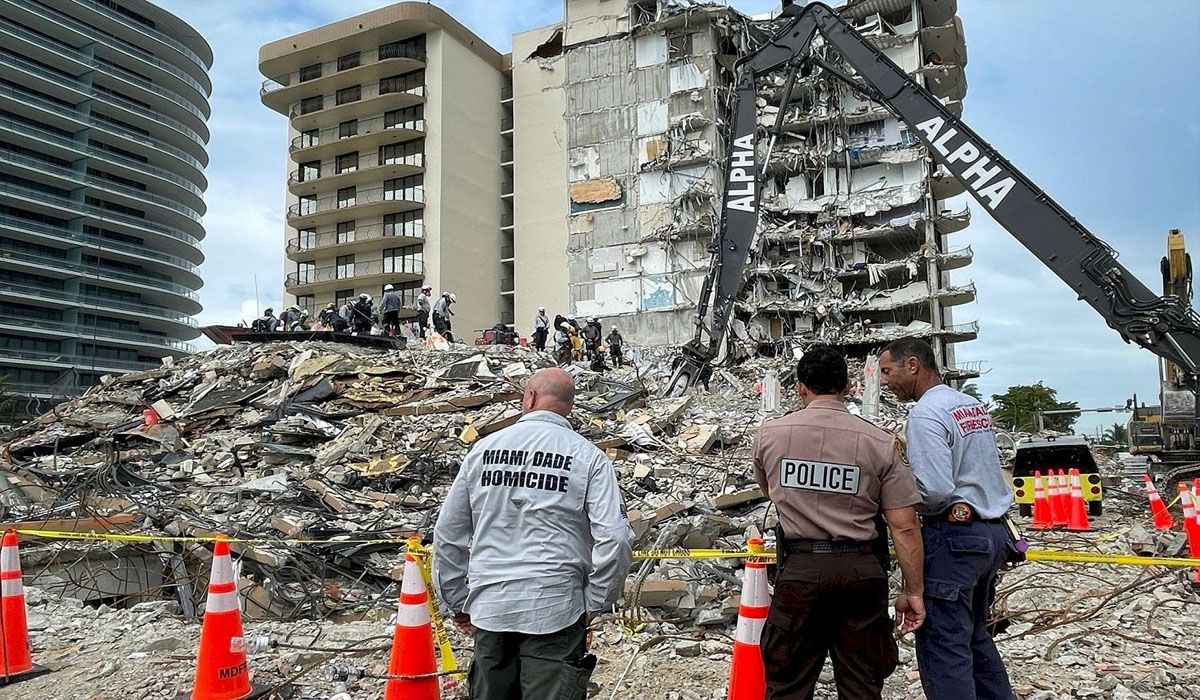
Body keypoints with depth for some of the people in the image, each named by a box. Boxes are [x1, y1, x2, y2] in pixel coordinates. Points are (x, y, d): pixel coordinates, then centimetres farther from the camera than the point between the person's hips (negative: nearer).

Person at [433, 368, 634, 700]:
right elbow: (615, 538, -14)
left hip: (489, 608, 4)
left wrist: (457, 601, 18)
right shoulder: (588, 456, -6)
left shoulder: (483, 449, 3)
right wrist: (594, 604, -1)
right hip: (555, 609, -3)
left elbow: (448, 534, 8)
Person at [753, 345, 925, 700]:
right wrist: (913, 591, 3)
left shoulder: (769, 434, -2)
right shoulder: (880, 442, -5)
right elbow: (905, 527, -6)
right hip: (861, 569, 1)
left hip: (800, 567, 0)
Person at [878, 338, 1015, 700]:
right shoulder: (974, 405, 13)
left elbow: (935, 490, -24)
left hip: (954, 537, -10)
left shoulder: (925, 414, -16)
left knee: (943, 647, -3)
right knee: (975, 637, 21)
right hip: (992, 533, 10)